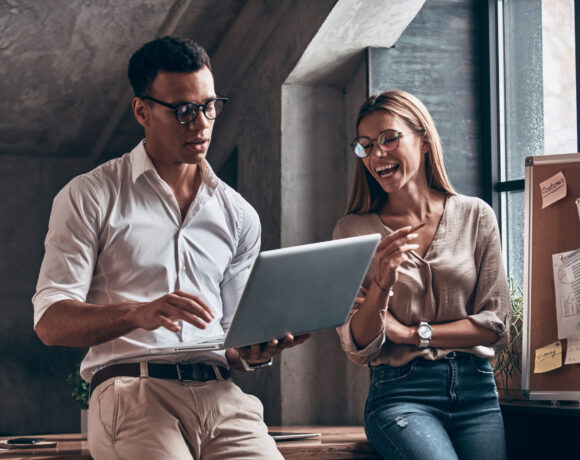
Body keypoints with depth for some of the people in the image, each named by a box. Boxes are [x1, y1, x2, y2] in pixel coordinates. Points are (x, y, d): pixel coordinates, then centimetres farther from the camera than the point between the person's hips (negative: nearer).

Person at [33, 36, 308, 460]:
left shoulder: (239, 216, 20)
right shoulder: (90, 197, 8)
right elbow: (50, 321, 0)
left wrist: (256, 352, -3)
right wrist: (139, 314, -19)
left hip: (219, 393, 4)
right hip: (131, 389, -3)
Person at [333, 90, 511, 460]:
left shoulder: (475, 216, 7)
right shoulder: (353, 231, 3)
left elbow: (496, 325, 5)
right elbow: (358, 350, -1)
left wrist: (413, 333, -4)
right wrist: (381, 284, -17)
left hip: (475, 388, 2)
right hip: (400, 392, -2)